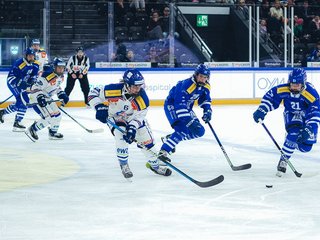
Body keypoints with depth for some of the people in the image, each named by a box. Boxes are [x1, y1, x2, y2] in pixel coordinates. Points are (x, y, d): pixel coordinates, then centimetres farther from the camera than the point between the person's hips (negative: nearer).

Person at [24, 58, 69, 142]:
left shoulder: (61, 77, 3)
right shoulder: (48, 76, -27)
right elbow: (35, 88, -27)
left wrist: (62, 95, 9)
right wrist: (40, 98, -40)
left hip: (47, 98, 10)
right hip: (37, 98, -10)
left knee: (57, 115, 13)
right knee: (49, 117, -19)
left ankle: (53, 133, 32)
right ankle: (32, 130, -7)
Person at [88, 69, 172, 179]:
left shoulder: (142, 97, -29)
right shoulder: (114, 90, -35)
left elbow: (138, 116, -19)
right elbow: (94, 93, -23)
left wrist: (132, 127, -36)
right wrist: (99, 107, -37)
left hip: (133, 118, 2)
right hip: (115, 118, -2)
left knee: (147, 140, 2)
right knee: (121, 139, -24)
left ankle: (154, 165, 24)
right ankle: (124, 166, -1)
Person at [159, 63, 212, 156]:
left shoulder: (205, 86, -7)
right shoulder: (186, 85, -33)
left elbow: (205, 100, 11)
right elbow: (180, 105, -37)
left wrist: (207, 111, -8)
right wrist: (189, 121, -42)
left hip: (186, 108, 9)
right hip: (172, 105, -9)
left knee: (199, 131, 5)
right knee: (183, 130, -29)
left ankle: (170, 139, 18)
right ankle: (163, 152, -31)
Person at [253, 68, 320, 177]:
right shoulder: (284, 89, -25)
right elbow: (270, 97, -11)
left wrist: (308, 130, -48)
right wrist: (261, 111, -22)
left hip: (307, 116, -1)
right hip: (291, 114, 1)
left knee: (305, 147, -10)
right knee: (293, 134, -29)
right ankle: (283, 160, -17)